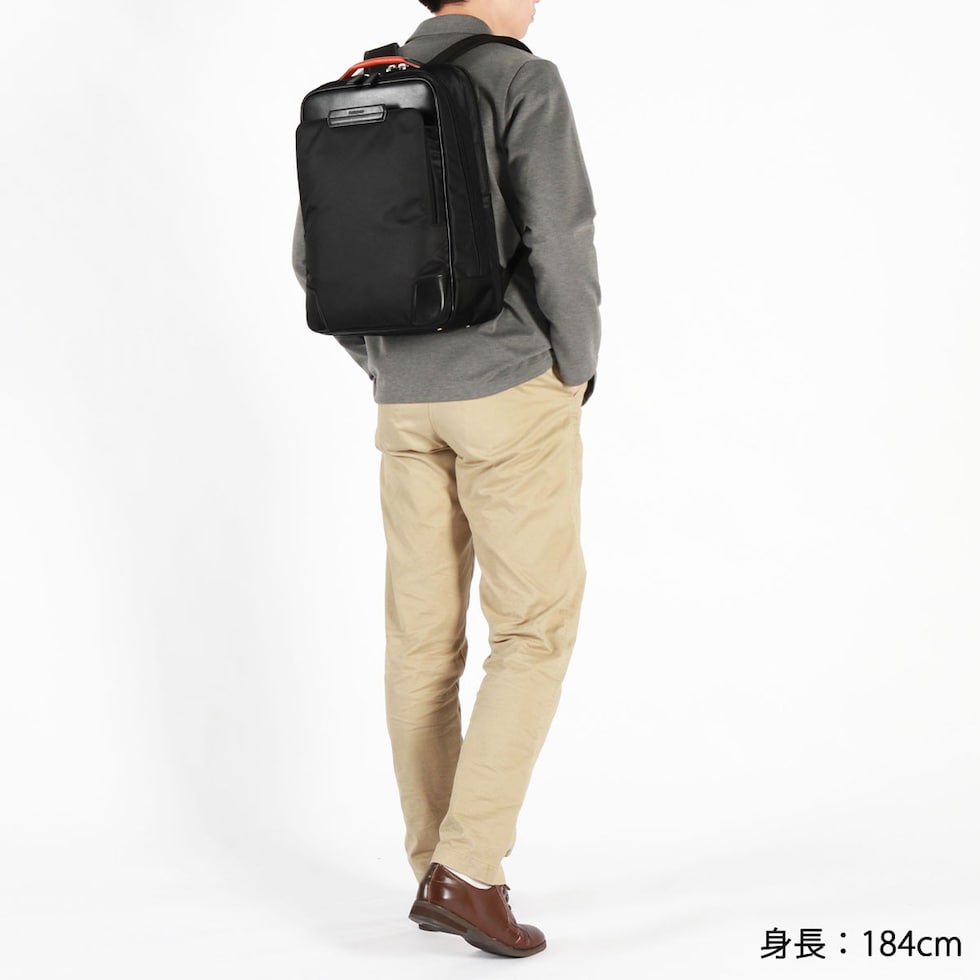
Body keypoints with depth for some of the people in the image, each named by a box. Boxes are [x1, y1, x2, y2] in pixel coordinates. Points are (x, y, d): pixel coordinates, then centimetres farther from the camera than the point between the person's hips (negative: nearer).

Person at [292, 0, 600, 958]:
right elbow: (560, 241, -19)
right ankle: (472, 868, -7)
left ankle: (436, 874, 14)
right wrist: (577, 373, -3)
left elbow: (314, 257, 12)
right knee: (535, 628, 1)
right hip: (513, 393, -6)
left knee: (425, 635, 9)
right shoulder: (525, 80, -10)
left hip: (409, 404, 6)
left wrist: (386, 368, 17)